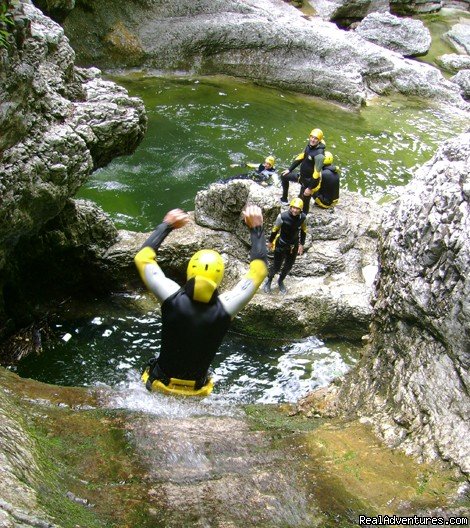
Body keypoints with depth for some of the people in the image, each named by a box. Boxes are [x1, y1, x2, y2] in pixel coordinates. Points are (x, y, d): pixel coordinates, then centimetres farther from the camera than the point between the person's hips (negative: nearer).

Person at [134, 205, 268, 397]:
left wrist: (166, 225, 0)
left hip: (160, 383, 0)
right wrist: (257, 227, -3)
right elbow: (258, 269, -11)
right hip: (196, 390, 1)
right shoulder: (224, 308, -24)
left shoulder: (172, 298, -25)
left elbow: (143, 257, -10)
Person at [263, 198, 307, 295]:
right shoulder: (282, 216, -27)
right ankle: (269, 280, 34)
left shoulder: (303, 217, -17)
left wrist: (301, 245, 4)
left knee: (288, 266, 18)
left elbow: (303, 231, 1)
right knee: (276, 266, 4)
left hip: (294, 246, 4)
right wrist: (270, 242, 1)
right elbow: (275, 229, -10)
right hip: (281, 245, -3)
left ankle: (280, 281, 45)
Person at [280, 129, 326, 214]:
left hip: (309, 181, -9)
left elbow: (317, 174, -29)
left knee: (304, 202, 0)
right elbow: (300, 157, 10)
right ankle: (284, 199, 34)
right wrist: (289, 169, 13)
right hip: (302, 176, 9)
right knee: (284, 176, 22)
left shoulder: (319, 154, -31)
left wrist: (310, 188, -25)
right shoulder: (309, 146, -4)